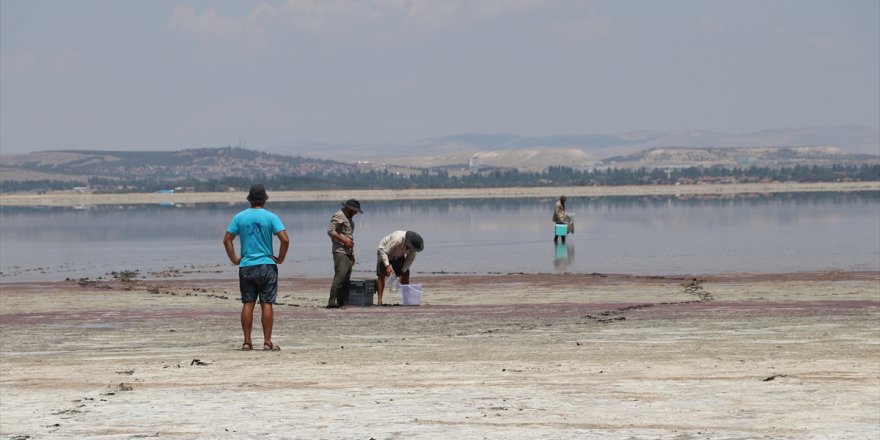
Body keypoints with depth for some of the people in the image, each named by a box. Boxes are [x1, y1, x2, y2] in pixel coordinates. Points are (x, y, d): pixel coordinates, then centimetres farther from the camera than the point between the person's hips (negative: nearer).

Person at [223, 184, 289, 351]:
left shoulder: (239, 217, 2)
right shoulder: (271, 217, -4)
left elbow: (227, 239, -1)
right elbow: (285, 239, -13)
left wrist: (234, 259, 6)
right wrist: (280, 259, 0)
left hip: (246, 267, 2)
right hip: (267, 265, -2)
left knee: (247, 304, 6)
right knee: (266, 304, 1)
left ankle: (247, 342, 5)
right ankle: (267, 342, -1)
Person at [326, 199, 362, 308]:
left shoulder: (349, 217, 23)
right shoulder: (339, 216, -7)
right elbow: (330, 231, -17)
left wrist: (352, 255, 24)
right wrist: (344, 240, -20)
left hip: (348, 253, 10)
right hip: (340, 252, -10)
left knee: (346, 279, 6)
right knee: (339, 277, -18)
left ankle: (342, 302, 5)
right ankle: (332, 302, -21)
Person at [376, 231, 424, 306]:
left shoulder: (413, 245, -23)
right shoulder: (397, 239, -41)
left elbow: (410, 259, -10)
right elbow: (383, 251, -35)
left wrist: (403, 271, -19)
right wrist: (387, 266, -43)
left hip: (398, 256, 5)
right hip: (384, 253, -5)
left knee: (405, 275, -4)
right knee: (381, 274, -18)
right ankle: (380, 301, -20)